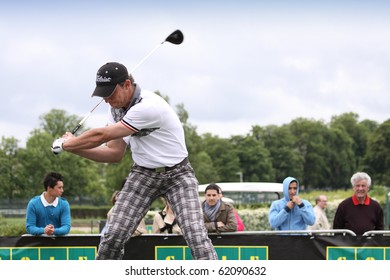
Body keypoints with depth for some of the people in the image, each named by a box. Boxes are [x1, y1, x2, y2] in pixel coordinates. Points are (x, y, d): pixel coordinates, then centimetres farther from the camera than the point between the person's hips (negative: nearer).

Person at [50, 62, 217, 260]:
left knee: (196, 236, -20)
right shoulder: (117, 108, -1)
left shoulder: (149, 106, -29)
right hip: (143, 174, 6)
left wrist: (64, 144, -11)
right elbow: (115, 154, 5)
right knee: (113, 235, -6)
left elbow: (101, 136, -25)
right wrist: (74, 148, -8)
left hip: (177, 174, -6)